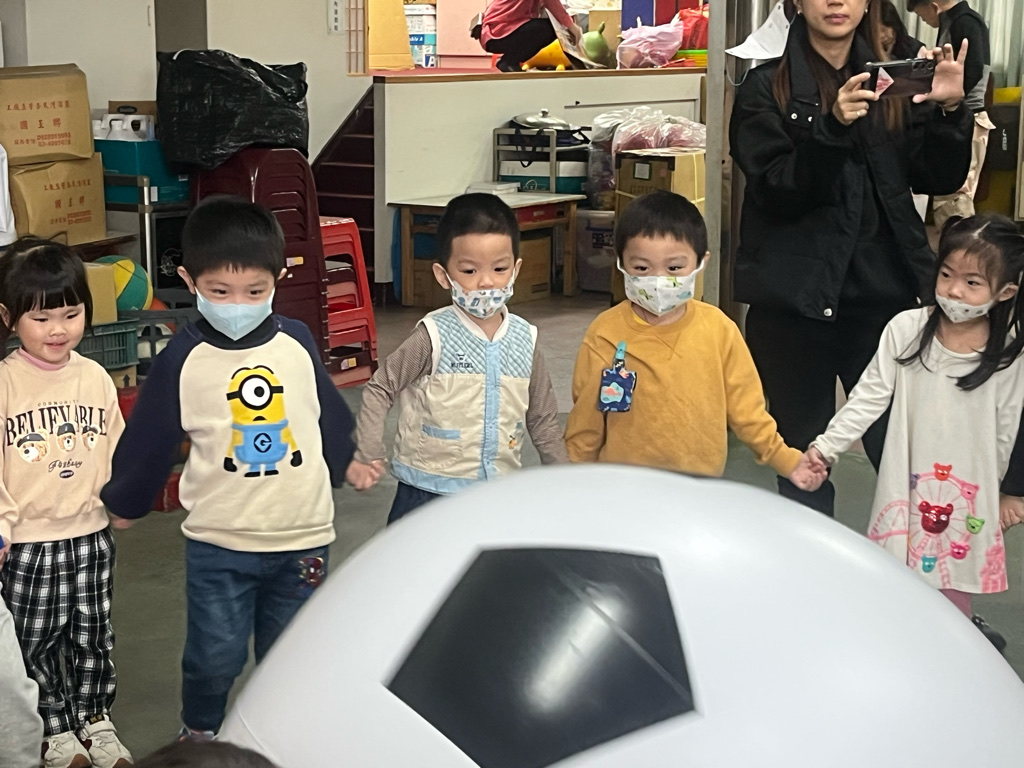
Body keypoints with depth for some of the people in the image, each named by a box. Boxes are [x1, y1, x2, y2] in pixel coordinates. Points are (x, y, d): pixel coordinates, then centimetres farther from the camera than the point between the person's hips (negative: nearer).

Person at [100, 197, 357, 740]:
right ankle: (198, 734, 31)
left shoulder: (297, 343, -3)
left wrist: (344, 467, 23)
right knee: (215, 658, 3)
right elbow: (148, 442, 3)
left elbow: (330, 417, 12)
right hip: (218, 544, -2)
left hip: (303, 536, 2)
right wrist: (125, 502, 12)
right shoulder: (183, 360, -9)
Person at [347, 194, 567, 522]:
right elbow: (380, 389, -5)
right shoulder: (434, 337, -12)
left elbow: (543, 419, 11)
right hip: (428, 493, -4)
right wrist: (367, 454, -13)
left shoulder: (525, 340, 1)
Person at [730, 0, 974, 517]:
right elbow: (776, 191, -11)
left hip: (884, 294, 2)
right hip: (796, 300, -2)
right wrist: (833, 127, -25)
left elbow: (941, 180, 4)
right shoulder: (767, 88, 1)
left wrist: (950, 110, -13)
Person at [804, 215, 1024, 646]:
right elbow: (870, 396, -3)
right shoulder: (907, 329, -9)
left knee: (954, 591, 6)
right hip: (906, 487, 1)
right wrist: (828, 445, -7)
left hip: (968, 493, -1)